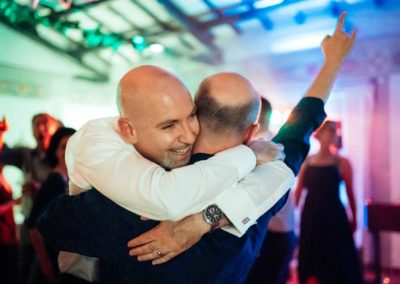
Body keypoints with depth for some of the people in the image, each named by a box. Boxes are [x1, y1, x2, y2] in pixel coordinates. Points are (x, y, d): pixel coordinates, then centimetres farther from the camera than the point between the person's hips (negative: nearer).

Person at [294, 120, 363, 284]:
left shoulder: (341, 162, -4)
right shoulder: (307, 162, 2)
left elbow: (350, 193, 0)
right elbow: (298, 192, 5)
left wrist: (354, 219, 3)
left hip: (333, 217, -2)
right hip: (310, 217, 3)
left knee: (336, 262, 5)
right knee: (310, 262, 13)